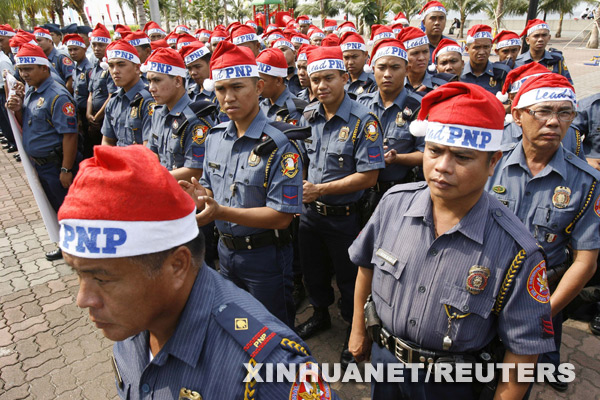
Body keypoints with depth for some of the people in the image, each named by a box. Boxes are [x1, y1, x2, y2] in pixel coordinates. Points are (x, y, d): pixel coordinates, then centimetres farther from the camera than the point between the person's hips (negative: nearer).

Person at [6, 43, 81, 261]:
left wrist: (66, 169, -25)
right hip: (39, 163, 9)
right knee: (57, 206, 20)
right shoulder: (30, 92, 9)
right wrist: (17, 110, -4)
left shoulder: (57, 96, -19)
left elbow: (69, 134, -24)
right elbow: (26, 126, 17)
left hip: (56, 164, -9)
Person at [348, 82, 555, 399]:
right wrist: (358, 328, 8)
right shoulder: (394, 203, -16)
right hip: (384, 357, 3)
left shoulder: (515, 252, -26)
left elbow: (523, 349, -16)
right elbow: (367, 265, 0)